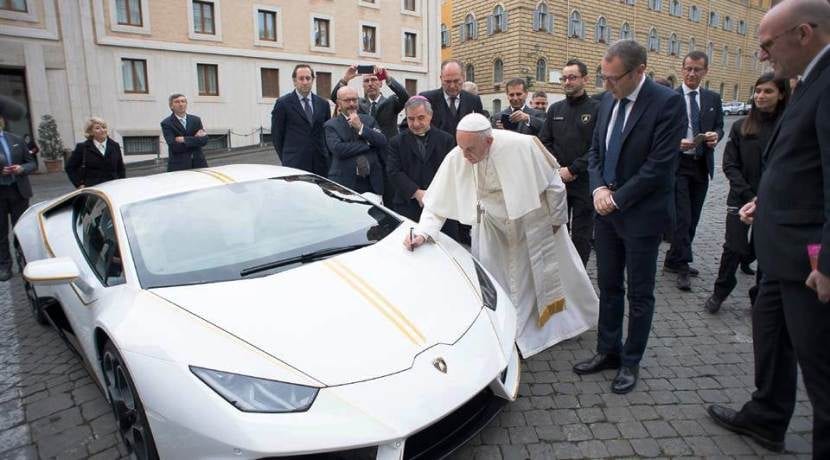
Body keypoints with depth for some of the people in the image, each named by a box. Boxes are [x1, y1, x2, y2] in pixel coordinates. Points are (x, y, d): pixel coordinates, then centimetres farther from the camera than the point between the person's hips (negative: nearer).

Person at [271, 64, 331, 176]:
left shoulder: (323, 104, 12)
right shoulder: (283, 103, 0)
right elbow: (276, 135, 3)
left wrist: (325, 156, 9)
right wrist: (286, 159, 3)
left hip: (320, 164, 4)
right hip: (295, 165, -3)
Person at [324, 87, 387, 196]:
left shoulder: (369, 120, 13)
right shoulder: (331, 125, 2)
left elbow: (383, 142, -1)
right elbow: (338, 149, -15)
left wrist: (361, 127, -10)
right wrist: (367, 143, -8)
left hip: (372, 184, 3)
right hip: (344, 184, -3)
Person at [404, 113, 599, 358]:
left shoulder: (522, 146, -33)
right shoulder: (456, 159, -26)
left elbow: (553, 183, -17)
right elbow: (438, 202, -18)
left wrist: (556, 219, -7)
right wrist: (423, 233, -32)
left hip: (533, 221, -1)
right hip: (495, 226, 2)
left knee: (553, 271, 18)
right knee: (495, 282, 6)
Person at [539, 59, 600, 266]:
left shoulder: (597, 108, -3)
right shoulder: (555, 109, 11)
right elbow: (544, 142, 8)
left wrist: (572, 170, -14)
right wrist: (557, 170, -5)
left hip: (584, 182, -4)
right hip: (557, 181, 4)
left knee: (581, 235, 4)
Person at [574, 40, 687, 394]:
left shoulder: (667, 103, -14)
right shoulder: (607, 101, 6)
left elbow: (660, 165, -18)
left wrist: (618, 198, -14)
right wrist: (598, 188, -5)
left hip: (641, 214, -6)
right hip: (606, 210, 6)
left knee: (639, 293, 8)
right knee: (608, 287, 14)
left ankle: (631, 362, 23)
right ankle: (608, 351, 29)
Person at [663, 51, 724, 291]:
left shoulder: (713, 98, 11)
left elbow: (719, 127, 14)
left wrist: (716, 135, -9)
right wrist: (676, 142, -21)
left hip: (702, 165, 5)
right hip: (677, 164, -5)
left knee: (693, 217, 10)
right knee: (682, 217, -7)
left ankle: (674, 260, 22)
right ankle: (682, 266, 1)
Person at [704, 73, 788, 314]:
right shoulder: (741, 127, 2)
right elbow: (730, 165, -1)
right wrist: (750, 196, -10)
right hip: (741, 199, 0)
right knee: (734, 248, -3)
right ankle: (719, 293, 17)